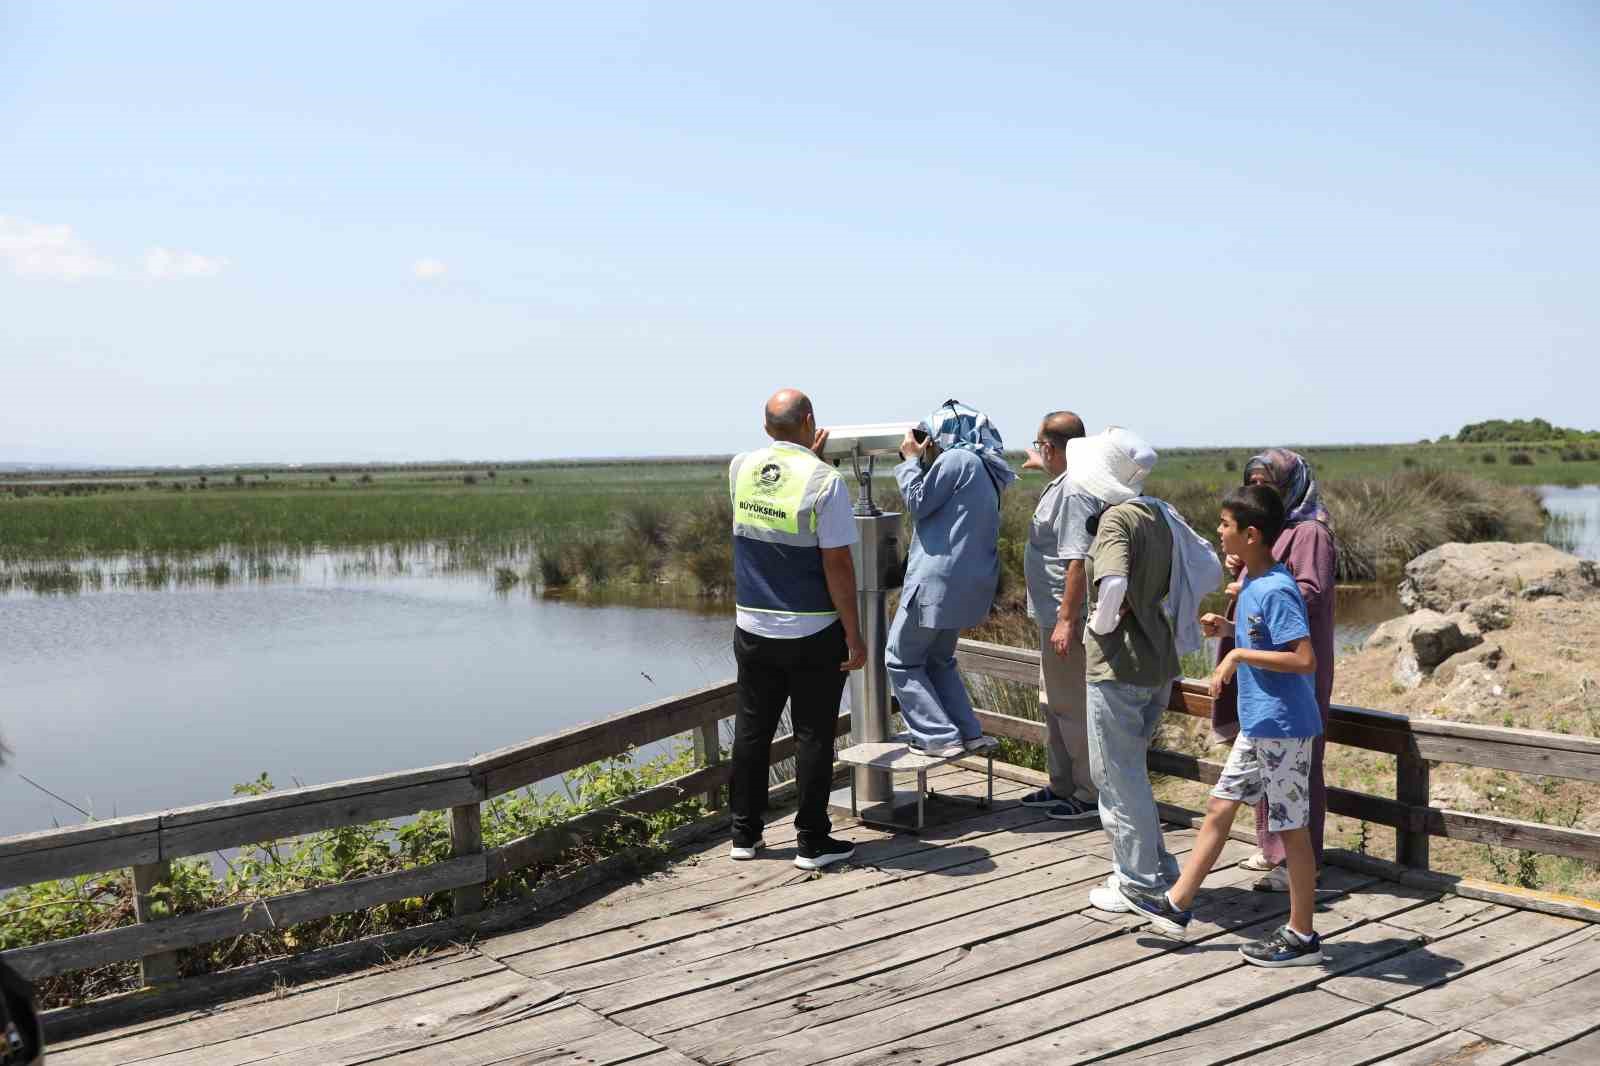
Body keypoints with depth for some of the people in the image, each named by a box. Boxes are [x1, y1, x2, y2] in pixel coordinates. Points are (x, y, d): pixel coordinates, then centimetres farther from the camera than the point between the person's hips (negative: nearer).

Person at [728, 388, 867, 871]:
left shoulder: (740, 468, 2)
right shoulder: (825, 480, -14)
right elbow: (837, 565, -15)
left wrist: (808, 453, 40)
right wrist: (853, 634, -8)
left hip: (753, 627, 5)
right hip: (813, 632, -4)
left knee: (752, 729, 13)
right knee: (813, 734, 4)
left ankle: (745, 834, 21)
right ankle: (812, 842, 10)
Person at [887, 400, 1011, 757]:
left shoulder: (956, 459, -11)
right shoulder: (986, 471, 18)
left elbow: (919, 505, -9)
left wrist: (911, 459, 0)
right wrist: (920, 459, 14)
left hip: (938, 580, -9)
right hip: (970, 583, 9)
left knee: (901, 660, 2)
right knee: (939, 659, 23)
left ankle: (939, 737, -4)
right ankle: (970, 733, 15)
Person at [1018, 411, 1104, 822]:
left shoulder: (1075, 492, -22)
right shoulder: (1066, 481, 11)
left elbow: (1078, 560, -27)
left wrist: (1067, 620, -28)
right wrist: (1043, 467, 51)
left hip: (1067, 617, -11)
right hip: (1054, 615, 11)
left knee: (1073, 707, -3)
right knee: (1055, 703, 19)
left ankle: (1091, 795, 6)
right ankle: (1062, 785, 31)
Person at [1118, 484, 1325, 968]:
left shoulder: (1275, 591, -21)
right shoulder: (1252, 583, 8)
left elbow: (1304, 658, -28)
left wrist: (1238, 655, -24)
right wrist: (1227, 628, 6)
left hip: (1283, 728, -10)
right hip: (1257, 726, 10)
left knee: (1291, 828, 2)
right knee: (1220, 808, 14)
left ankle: (1302, 937, 15)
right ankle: (1175, 907, 24)